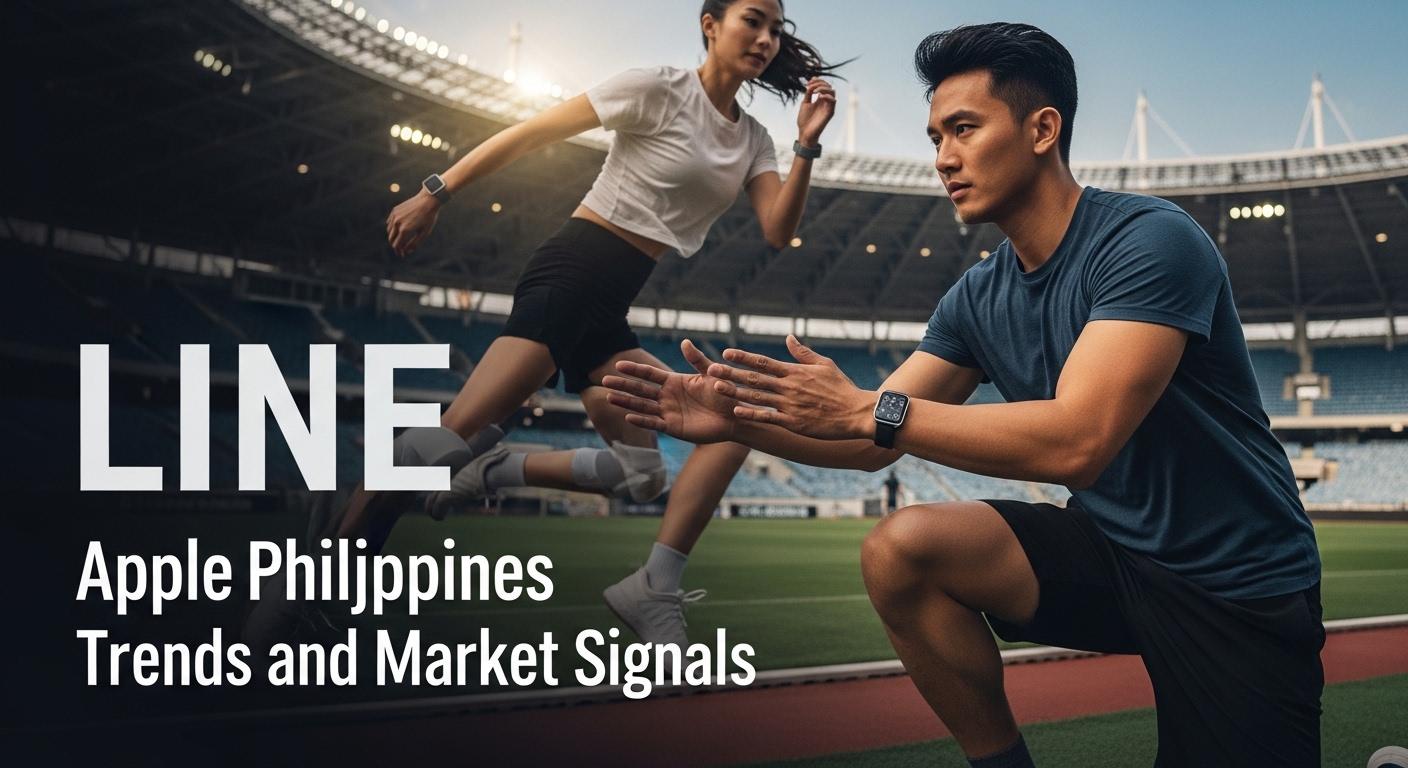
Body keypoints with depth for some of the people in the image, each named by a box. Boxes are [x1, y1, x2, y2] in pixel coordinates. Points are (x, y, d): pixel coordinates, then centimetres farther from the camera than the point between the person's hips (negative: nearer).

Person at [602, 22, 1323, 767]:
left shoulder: (1149, 240, -21)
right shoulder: (977, 298, 1)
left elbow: (1076, 441, -32)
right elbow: (872, 443, 3)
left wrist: (866, 408, -29)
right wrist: (738, 419, -14)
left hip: (1238, 582, -5)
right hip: (1109, 545, 6)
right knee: (900, 549, -16)